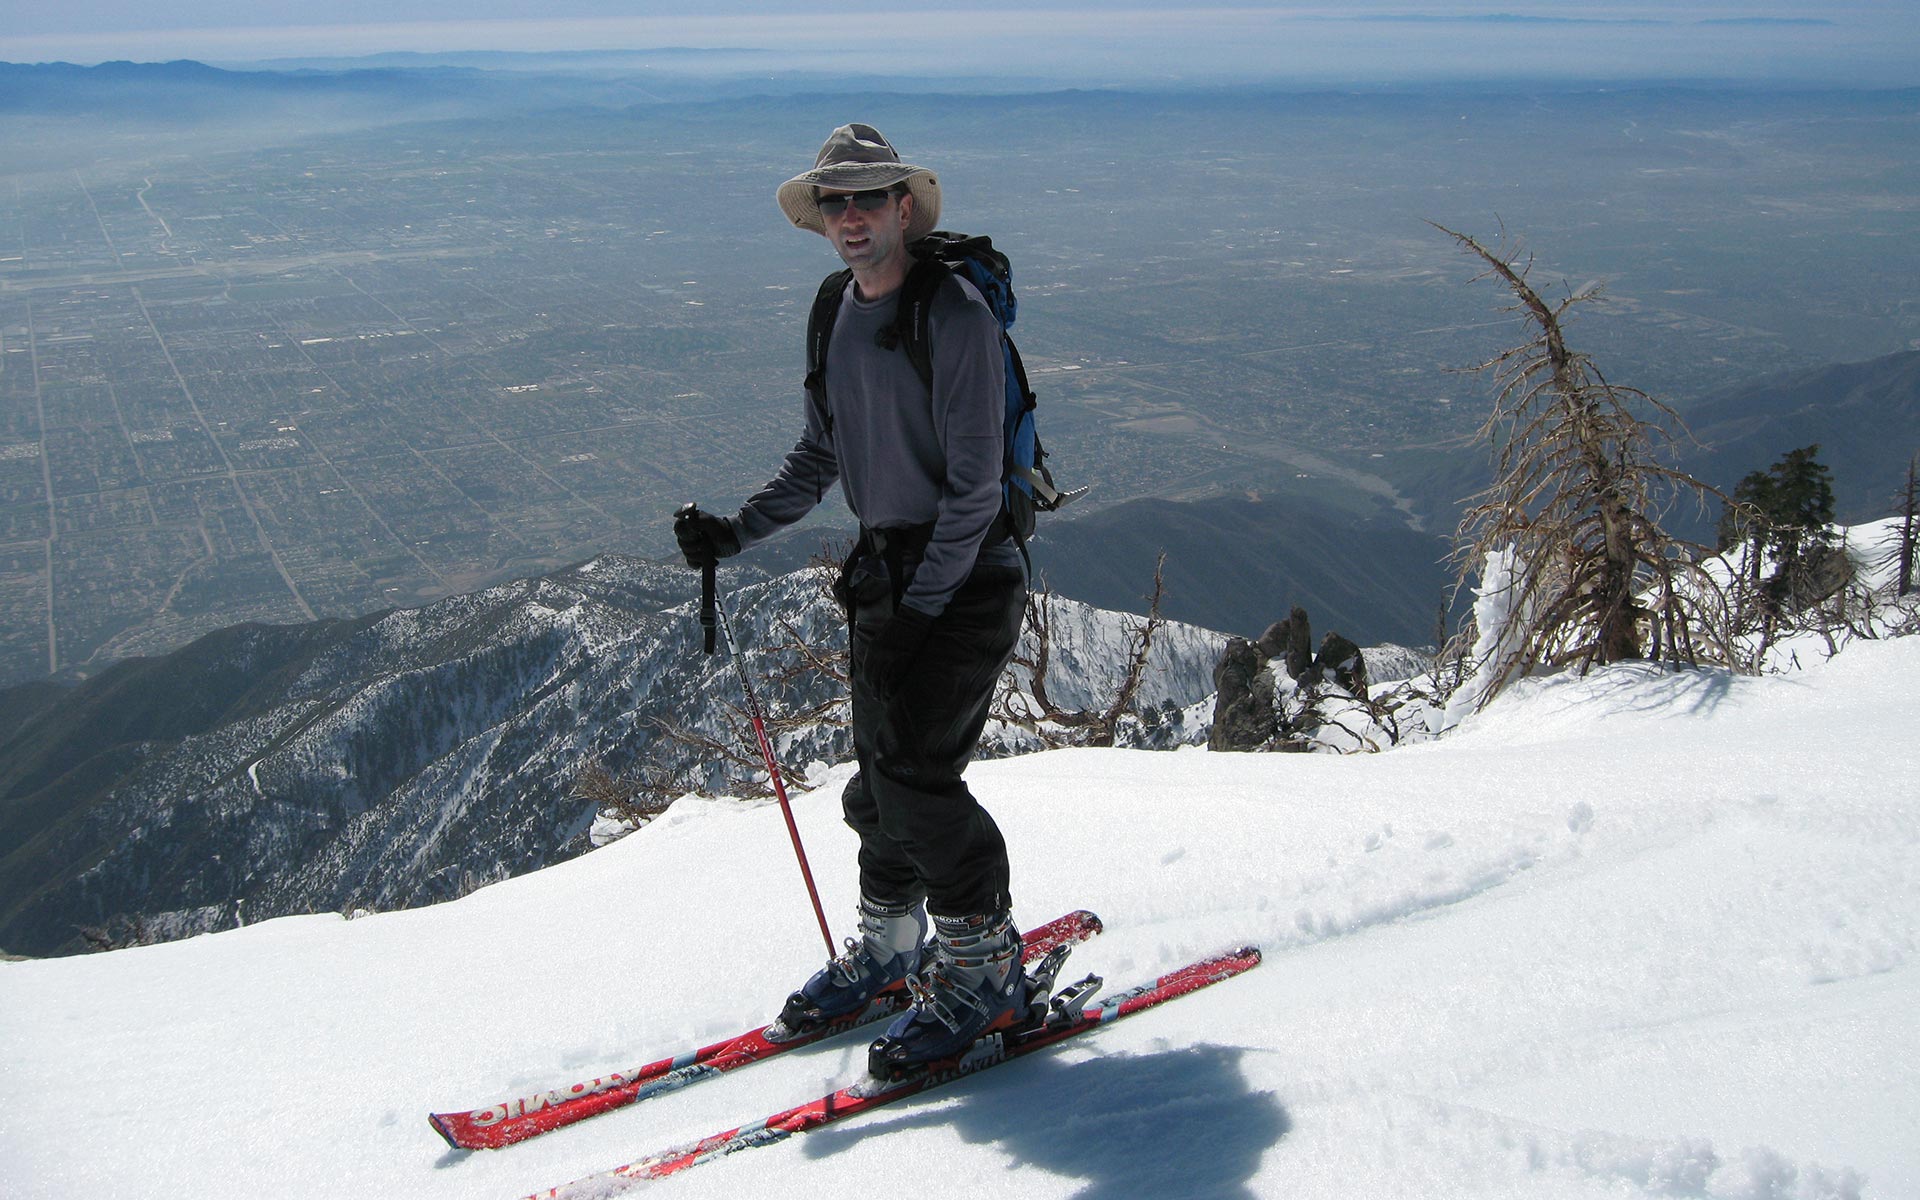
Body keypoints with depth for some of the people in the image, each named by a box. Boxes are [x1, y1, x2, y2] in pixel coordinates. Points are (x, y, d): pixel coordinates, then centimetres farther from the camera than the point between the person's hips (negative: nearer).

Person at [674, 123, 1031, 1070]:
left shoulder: (954, 311, -15)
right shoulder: (838, 316, 9)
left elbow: (973, 482, -17)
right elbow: (820, 457, 16)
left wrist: (922, 605, -18)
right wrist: (737, 532, 3)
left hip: (965, 575, -7)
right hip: (884, 572, 7)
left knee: (917, 773, -12)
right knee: (878, 773, 10)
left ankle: (985, 967, 6)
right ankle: (890, 944, 30)